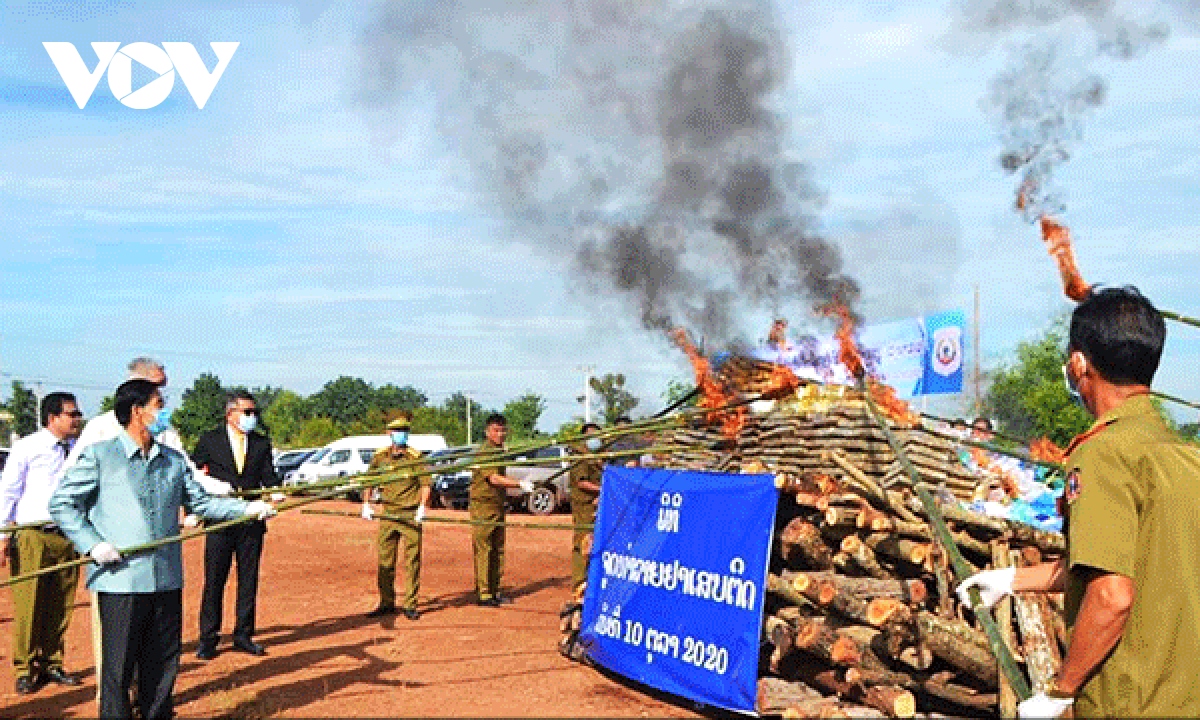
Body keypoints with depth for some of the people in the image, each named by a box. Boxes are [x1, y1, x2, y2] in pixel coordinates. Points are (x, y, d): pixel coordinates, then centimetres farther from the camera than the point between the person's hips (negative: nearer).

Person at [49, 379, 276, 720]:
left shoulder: (173, 460, 13)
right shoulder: (100, 455, -2)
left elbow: (200, 501, 16)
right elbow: (61, 503, -1)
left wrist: (247, 508, 3)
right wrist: (92, 544, -11)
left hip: (167, 579, 5)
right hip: (121, 579, -5)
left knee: (164, 664, 12)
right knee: (119, 667, 2)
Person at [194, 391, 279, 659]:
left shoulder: (261, 444, 10)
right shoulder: (209, 441, 2)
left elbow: (268, 479, 7)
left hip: (251, 522, 3)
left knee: (249, 580, 7)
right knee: (214, 581, 1)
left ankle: (243, 635, 17)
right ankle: (208, 638, 10)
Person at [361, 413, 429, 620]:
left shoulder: (416, 457, -2)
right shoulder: (380, 457, 7)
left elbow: (425, 484, -4)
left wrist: (422, 507, -15)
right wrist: (366, 504, 11)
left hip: (411, 515, -3)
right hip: (388, 514, 3)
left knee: (412, 560, -1)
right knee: (385, 559, 8)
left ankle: (410, 605, 6)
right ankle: (386, 603, 18)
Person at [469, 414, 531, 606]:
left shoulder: (499, 451, 15)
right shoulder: (485, 452, -14)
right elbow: (494, 479, -26)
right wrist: (520, 484, -33)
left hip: (498, 505, 9)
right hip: (483, 505, -9)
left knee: (498, 549, 11)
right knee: (483, 550, -5)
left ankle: (494, 591, 17)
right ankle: (483, 594, -2)